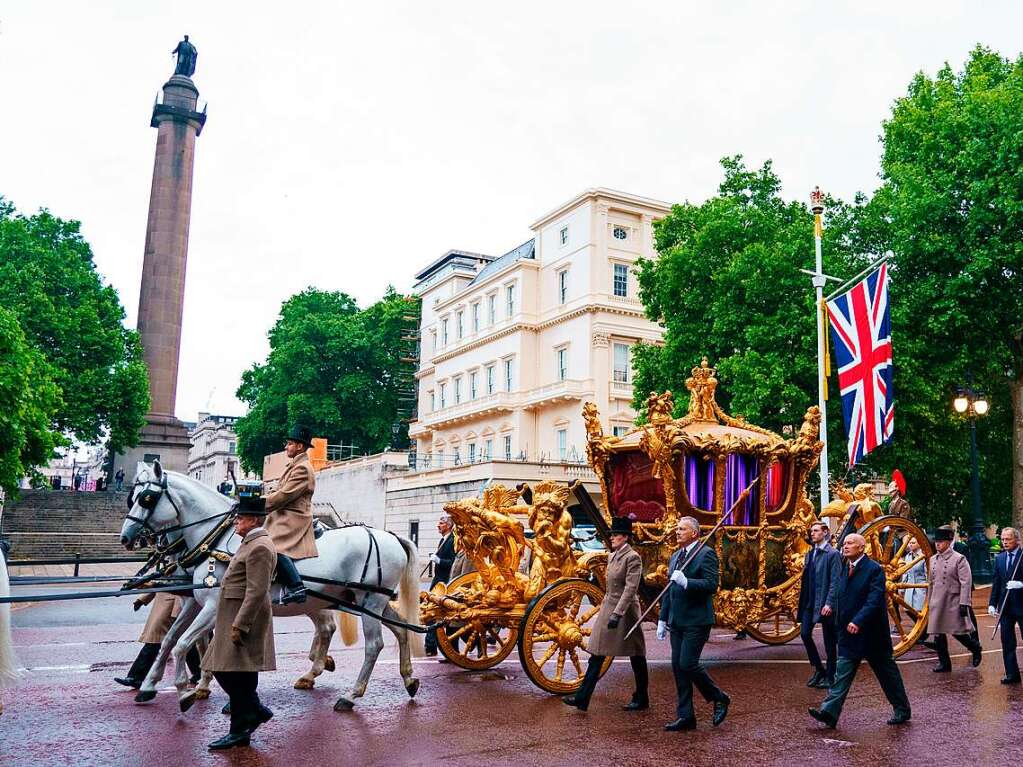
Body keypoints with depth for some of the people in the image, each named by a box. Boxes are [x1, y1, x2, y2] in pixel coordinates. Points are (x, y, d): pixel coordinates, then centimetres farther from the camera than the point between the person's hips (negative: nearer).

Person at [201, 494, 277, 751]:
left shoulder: (259, 547, -18)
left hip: (244, 622, -11)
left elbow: (256, 592, -24)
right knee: (222, 670, 14)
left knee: (237, 676, -2)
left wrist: (239, 626, -25)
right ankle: (256, 710, 23)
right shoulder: (251, 543, 16)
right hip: (235, 620, 11)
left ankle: (240, 731, 9)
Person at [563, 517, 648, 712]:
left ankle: (641, 699, 21)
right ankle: (582, 698, 5)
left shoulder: (633, 558, -14)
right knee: (596, 655, 5)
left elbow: (630, 588, -21)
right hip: (608, 608, 9)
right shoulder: (612, 556, 12)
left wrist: (617, 614, -27)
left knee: (636, 658, 6)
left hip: (625, 611, -8)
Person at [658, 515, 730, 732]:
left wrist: (686, 582, -29)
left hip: (696, 621, -8)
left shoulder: (706, 554, -8)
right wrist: (663, 619, 18)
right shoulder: (675, 557, 17)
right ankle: (685, 716, 14)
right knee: (677, 667, 7)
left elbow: (711, 585, -18)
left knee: (688, 664, -12)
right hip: (677, 622, 8)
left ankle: (719, 698, 11)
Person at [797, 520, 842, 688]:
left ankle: (829, 676, 15)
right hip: (809, 602, 6)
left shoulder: (833, 554, -7)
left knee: (829, 641, 4)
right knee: (805, 634, 3)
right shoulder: (810, 554, 13)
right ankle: (819, 669, 20)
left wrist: (829, 603, -20)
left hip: (825, 604, -6)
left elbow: (835, 581, -13)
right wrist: (801, 603, 11)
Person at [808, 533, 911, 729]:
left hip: (872, 633, -6)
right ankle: (829, 712, -4)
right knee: (843, 672, 1)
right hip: (849, 632, 6)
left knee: (887, 672, 10)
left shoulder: (874, 569, -14)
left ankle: (902, 710, 28)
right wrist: (840, 623, 13)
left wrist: (858, 621, -31)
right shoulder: (845, 570, 9)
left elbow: (874, 600, -23)